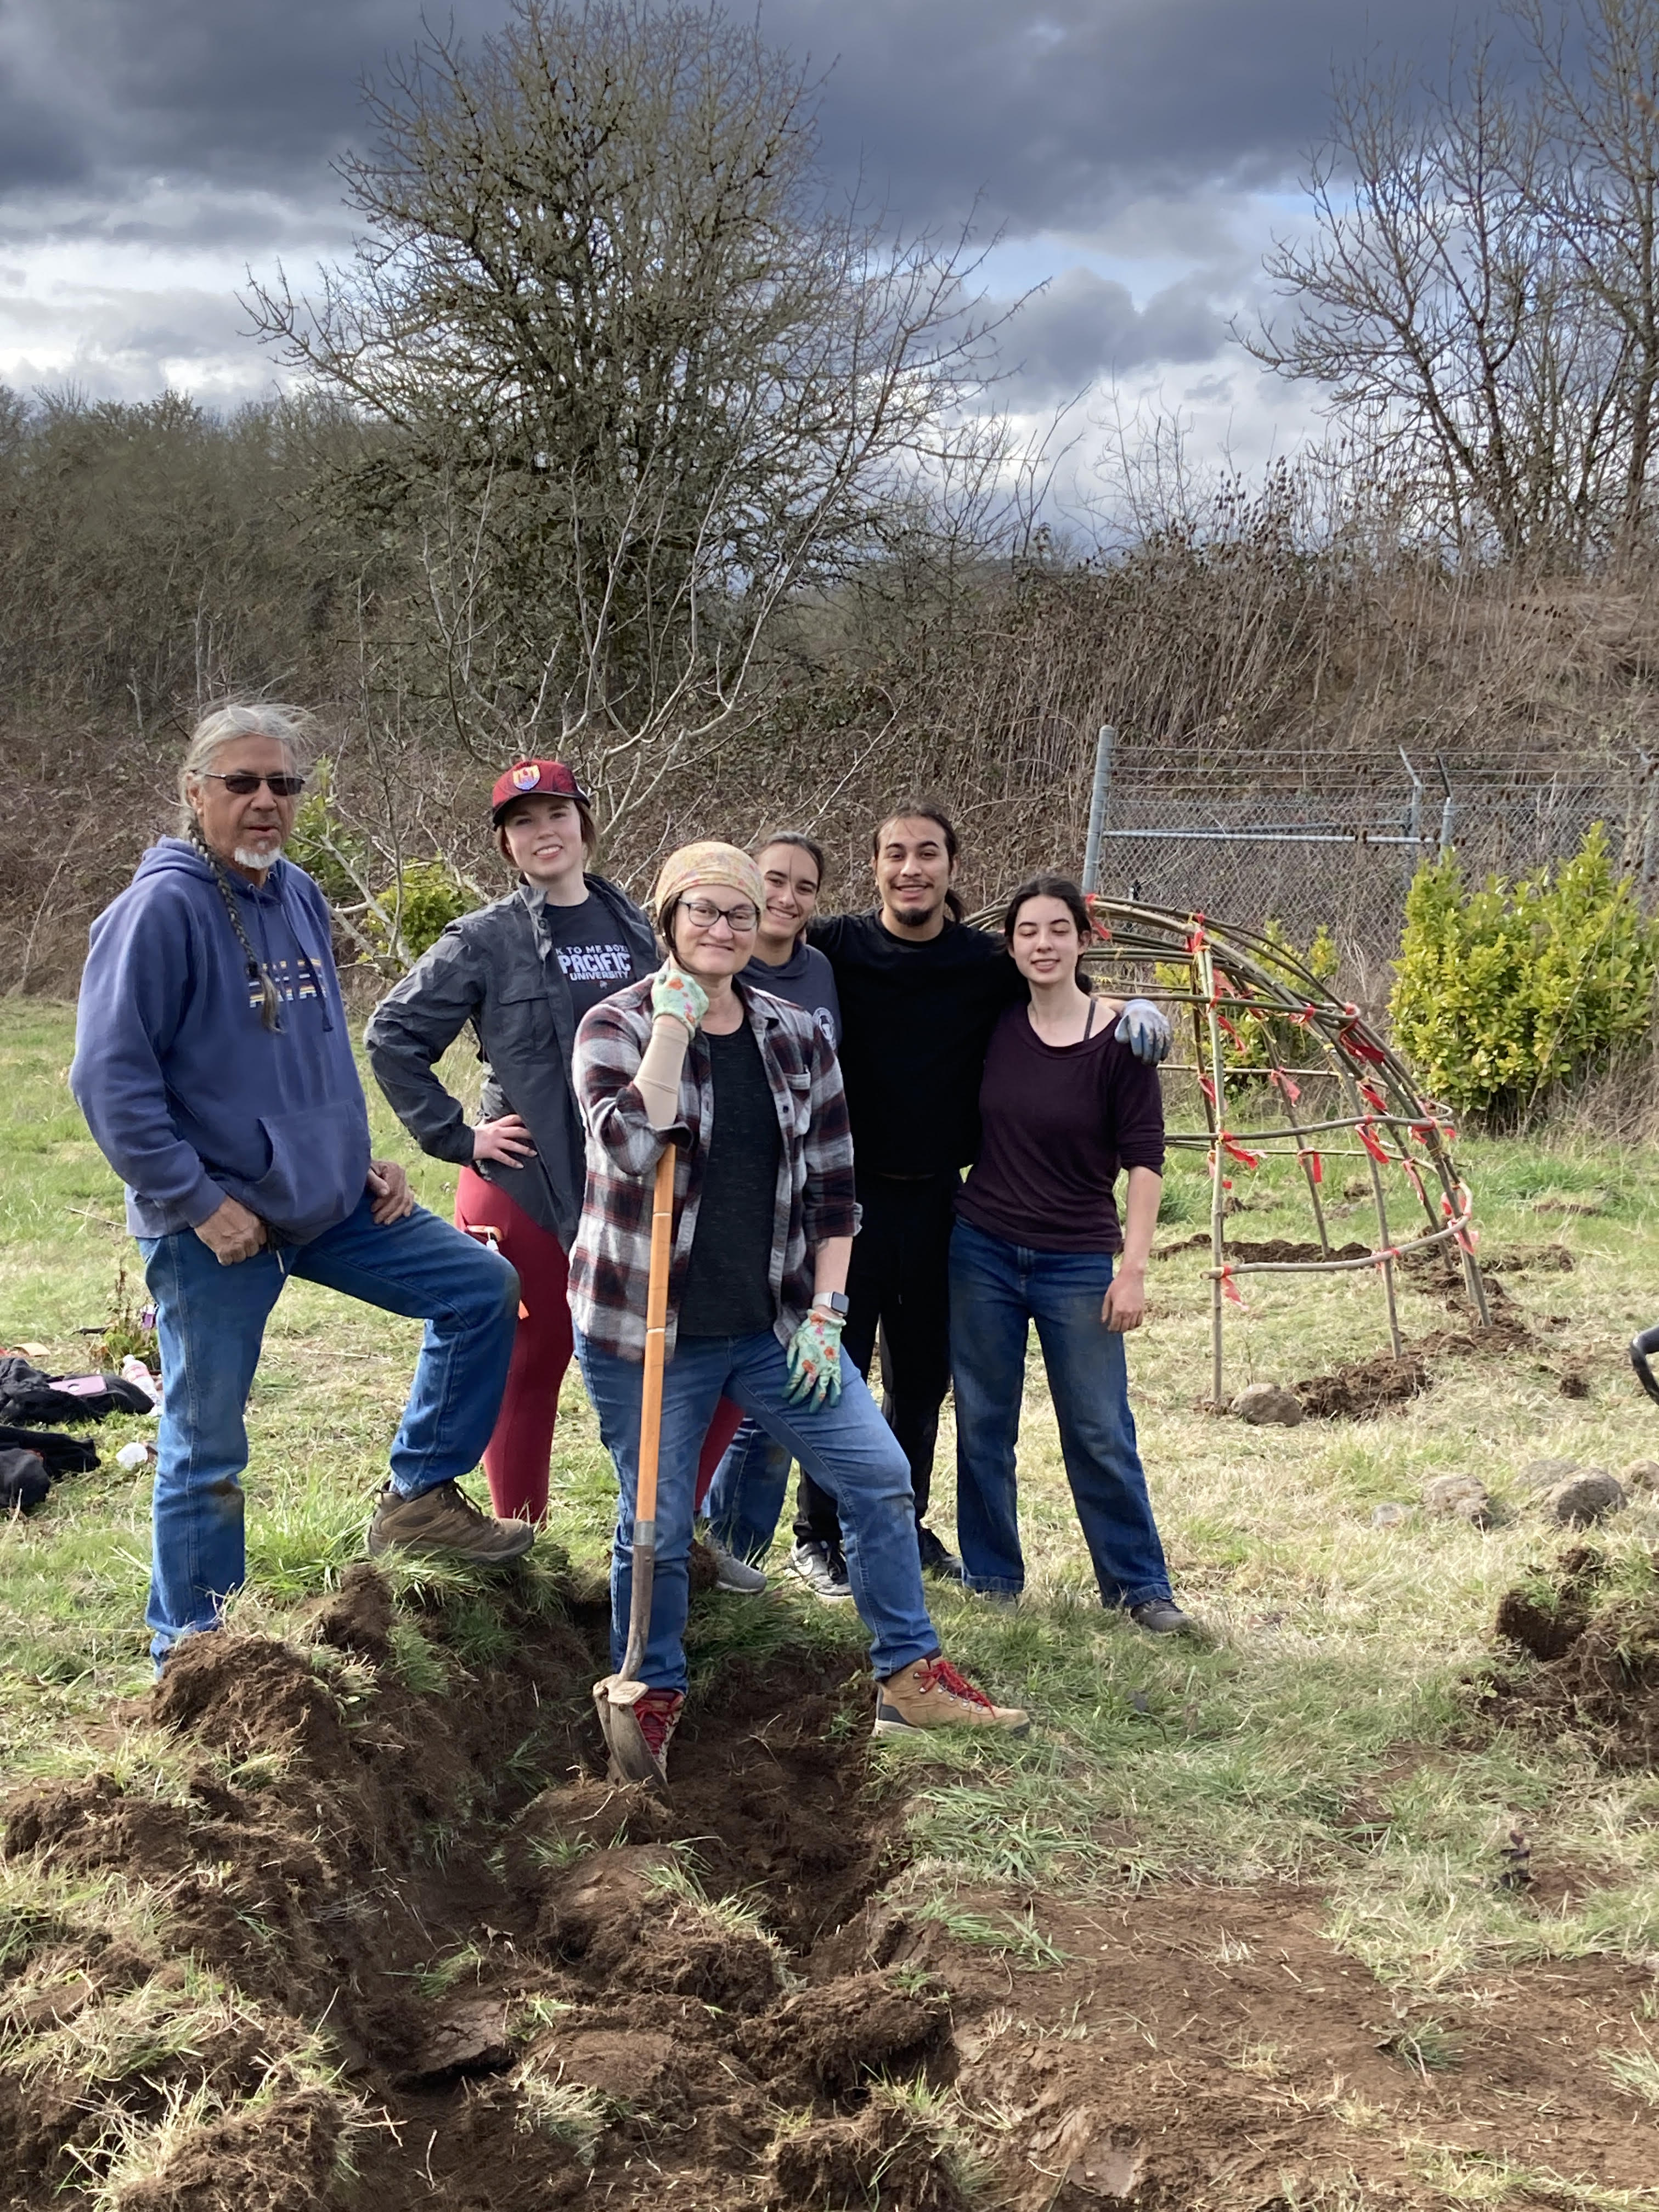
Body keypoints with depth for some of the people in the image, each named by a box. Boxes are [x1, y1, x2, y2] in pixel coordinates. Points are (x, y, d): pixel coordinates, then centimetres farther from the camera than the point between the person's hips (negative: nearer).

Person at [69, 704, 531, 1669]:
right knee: (207, 1447, 3)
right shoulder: (162, 908, -16)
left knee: (483, 1289, 7)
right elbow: (111, 1079, -19)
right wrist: (198, 1202, -18)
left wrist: (364, 1156, 12)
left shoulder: (300, 896, 8)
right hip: (215, 1225, -7)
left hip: (328, 1200, 7)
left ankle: (422, 1498, 19)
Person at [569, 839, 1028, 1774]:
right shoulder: (616, 1027, -6)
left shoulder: (799, 1039, 5)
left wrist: (826, 1311, 0)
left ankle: (909, 1674, 14)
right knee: (657, 1524, 5)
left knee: (879, 1473, 0)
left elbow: (834, 1187, 8)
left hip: (775, 1324, 4)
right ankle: (654, 1697, 27)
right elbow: (631, 1148, -25)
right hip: (649, 1333, -4)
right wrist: (674, 1023, -21)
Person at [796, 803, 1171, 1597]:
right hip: (848, 1193, -3)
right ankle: (818, 1536, 15)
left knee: (924, 1373, 14)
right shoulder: (834, 950, -6)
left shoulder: (988, 964, 2)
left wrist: (1133, 1009, -10)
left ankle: (903, 1522, 30)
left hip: (936, 1199, 4)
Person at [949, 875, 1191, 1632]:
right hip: (982, 1250, 3)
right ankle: (991, 1583, 21)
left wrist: (1133, 1268, -11)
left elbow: (1143, 1161, -7)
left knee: (1100, 1434, 1)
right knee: (983, 1425, 8)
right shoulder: (993, 1026, 1)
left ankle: (1141, 1589, 13)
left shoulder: (1117, 1042, -8)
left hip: (1079, 1263, -3)